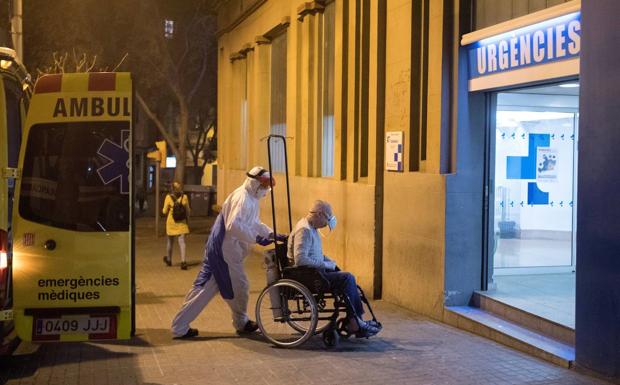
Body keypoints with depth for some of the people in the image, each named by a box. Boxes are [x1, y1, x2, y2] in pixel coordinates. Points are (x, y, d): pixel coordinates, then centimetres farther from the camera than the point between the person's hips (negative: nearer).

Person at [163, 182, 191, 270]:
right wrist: (186, 218, 18)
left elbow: (164, 211, -6)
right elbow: (188, 211, 1)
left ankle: (169, 259, 34)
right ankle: (183, 261, -14)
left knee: (170, 241, 17)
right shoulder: (184, 197, -6)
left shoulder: (169, 197, -11)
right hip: (182, 223, 0)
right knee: (182, 241, -1)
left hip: (171, 223, 0)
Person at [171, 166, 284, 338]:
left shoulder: (251, 198, 16)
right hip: (224, 251, -10)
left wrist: (272, 234, 15)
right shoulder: (242, 198, -18)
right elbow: (234, 225, -31)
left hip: (228, 251, 10)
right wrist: (257, 238, -27)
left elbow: (255, 223, 27)